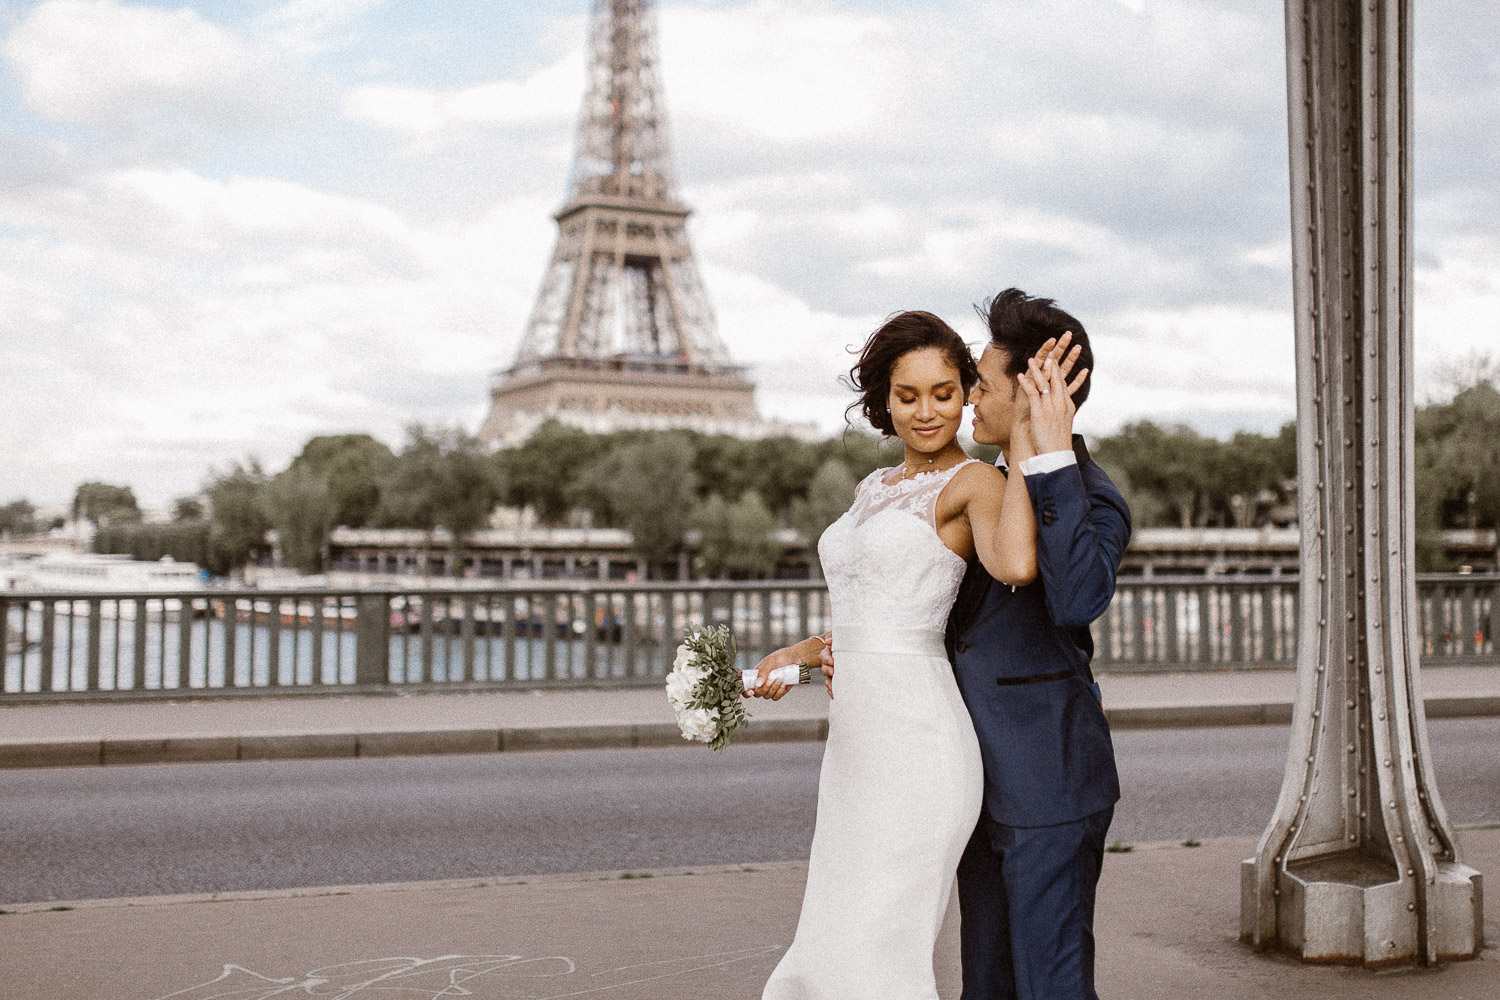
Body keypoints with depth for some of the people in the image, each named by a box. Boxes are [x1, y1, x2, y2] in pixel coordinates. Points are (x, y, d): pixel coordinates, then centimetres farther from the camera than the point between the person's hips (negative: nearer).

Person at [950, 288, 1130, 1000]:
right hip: (991, 781, 9)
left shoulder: (1092, 502, -16)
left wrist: (1054, 453, -34)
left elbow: (1078, 598, -37)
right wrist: (848, 637, 8)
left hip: (1049, 783, -9)